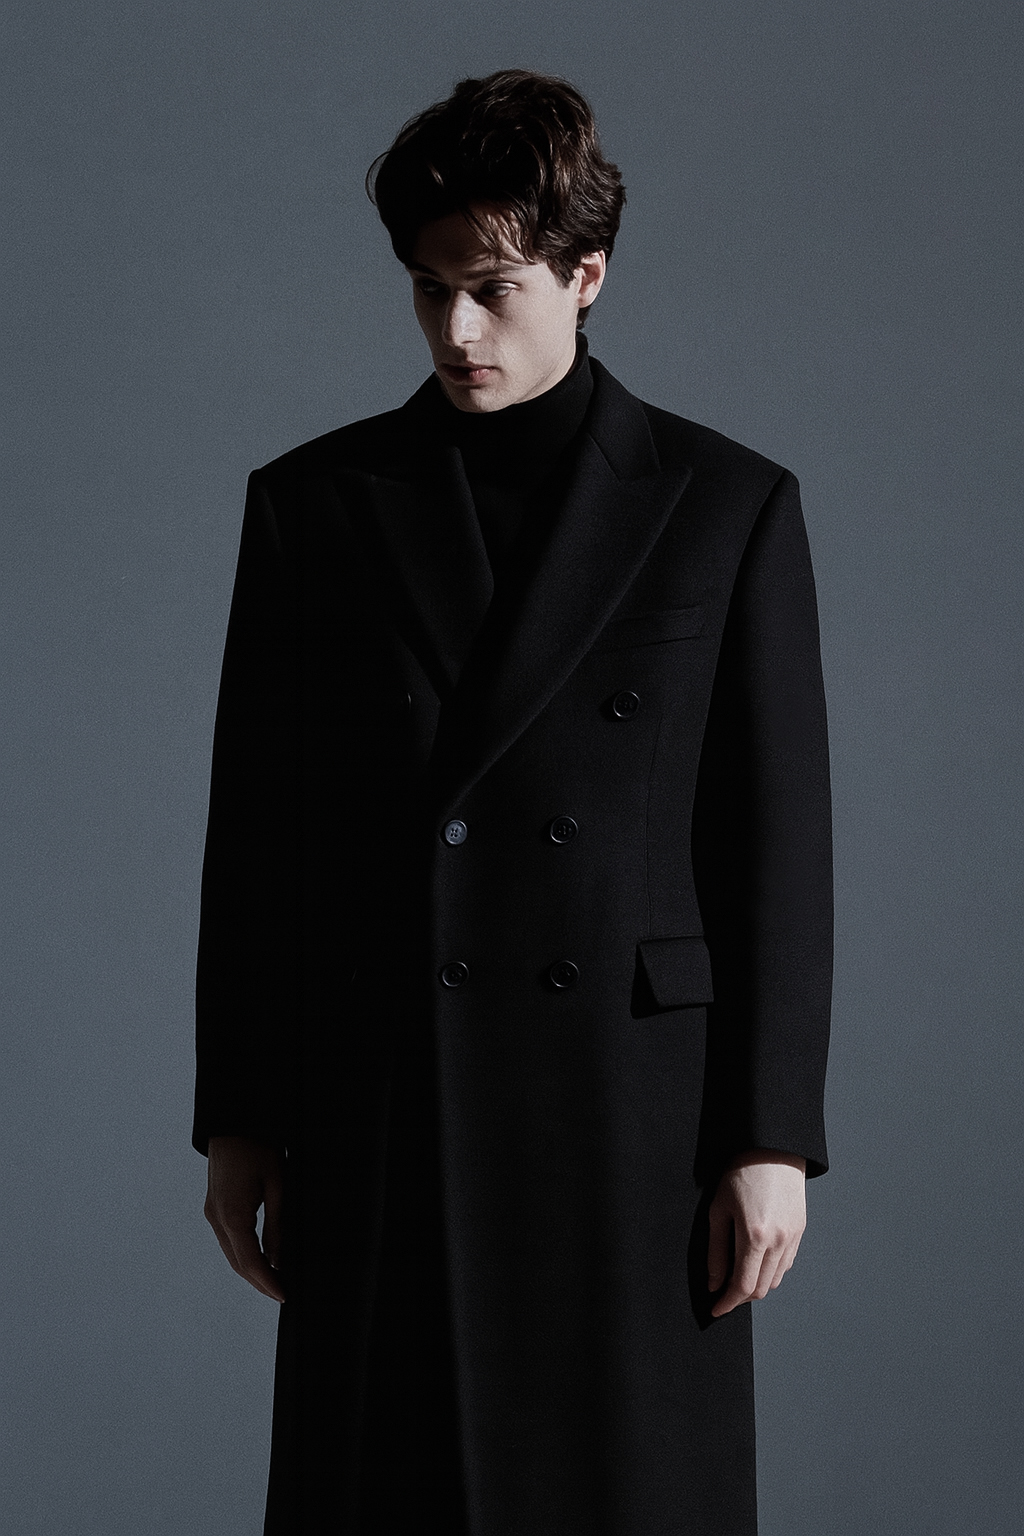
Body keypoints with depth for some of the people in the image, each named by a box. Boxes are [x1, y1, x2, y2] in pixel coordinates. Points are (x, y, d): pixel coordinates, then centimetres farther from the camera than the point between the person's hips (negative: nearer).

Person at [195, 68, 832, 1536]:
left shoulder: (727, 505, 2)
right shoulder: (313, 504, 5)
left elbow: (777, 841, 0)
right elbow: (256, 836, 7)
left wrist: (771, 1139, -4)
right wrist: (239, 1120, 5)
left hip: (637, 1111, -1)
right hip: (382, 1118, 1)